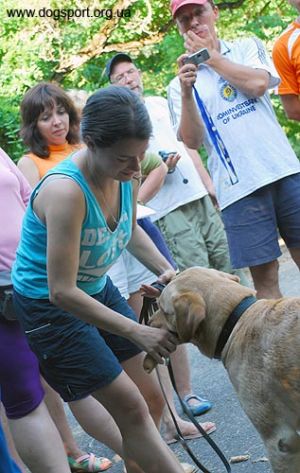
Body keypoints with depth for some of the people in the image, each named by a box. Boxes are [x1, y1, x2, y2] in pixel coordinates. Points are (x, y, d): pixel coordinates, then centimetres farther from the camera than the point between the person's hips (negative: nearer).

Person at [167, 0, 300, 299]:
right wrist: (186, 93, -17)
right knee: (264, 276, -3)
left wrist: (211, 56, 1)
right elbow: (192, 141, -2)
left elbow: (258, 84, -9)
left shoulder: (247, 47, 13)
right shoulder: (179, 85, 10)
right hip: (238, 187, -1)